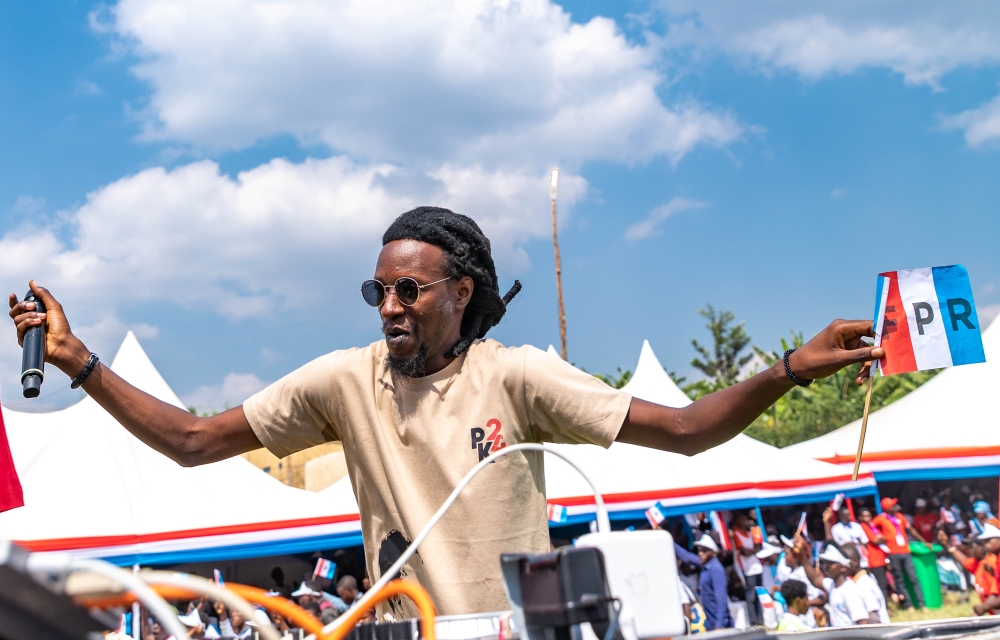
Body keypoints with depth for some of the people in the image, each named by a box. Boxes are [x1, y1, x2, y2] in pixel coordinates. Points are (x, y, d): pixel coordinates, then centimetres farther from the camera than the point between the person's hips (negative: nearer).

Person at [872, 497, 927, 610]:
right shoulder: (881, 519, -5)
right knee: (899, 580, 3)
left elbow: (911, 530, 17)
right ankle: (908, 604, 10)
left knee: (913, 578, 0)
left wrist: (924, 542, 18)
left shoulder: (900, 516, 9)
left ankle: (921, 603, 2)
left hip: (906, 552, 4)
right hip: (893, 554, -3)